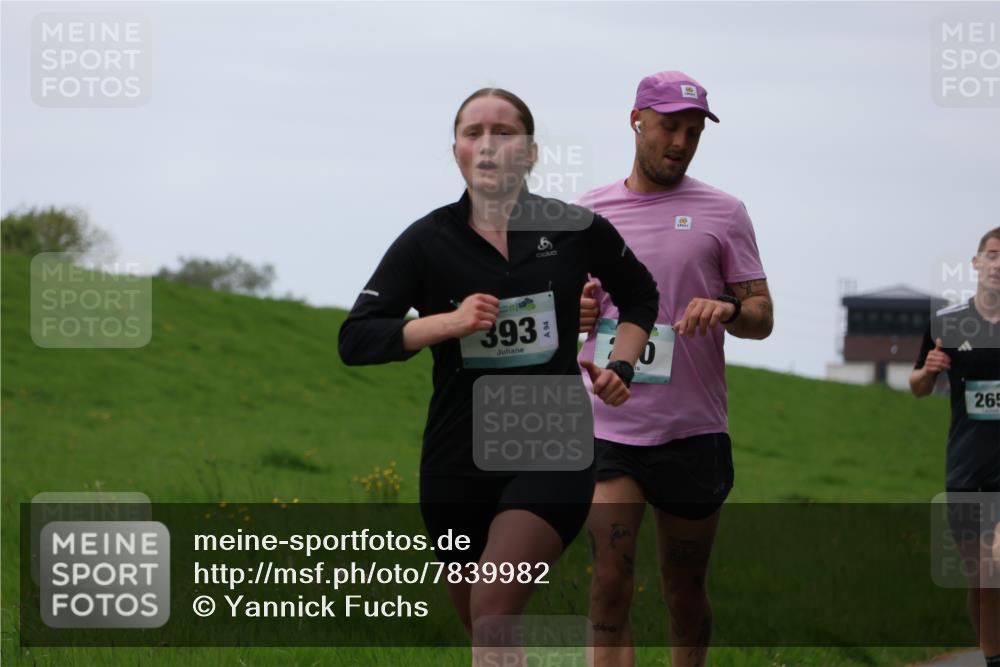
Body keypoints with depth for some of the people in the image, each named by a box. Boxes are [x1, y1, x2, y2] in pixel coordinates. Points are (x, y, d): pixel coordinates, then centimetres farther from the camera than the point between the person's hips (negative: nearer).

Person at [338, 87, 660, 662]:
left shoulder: (577, 230, 1)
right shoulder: (428, 242, 0)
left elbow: (640, 297, 21)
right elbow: (355, 340, -6)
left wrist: (620, 367, 5)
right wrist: (447, 322, -19)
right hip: (457, 459, 3)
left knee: (493, 616, -22)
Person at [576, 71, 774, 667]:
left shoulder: (723, 213, 4)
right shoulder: (588, 212, 9)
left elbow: (762, 316, 4)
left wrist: (728, 309, -19)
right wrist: (575, 312, -5)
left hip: (694, 432, 0)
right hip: (608, 429, 0)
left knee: (685, 591, 8)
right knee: (611, 583, -13)